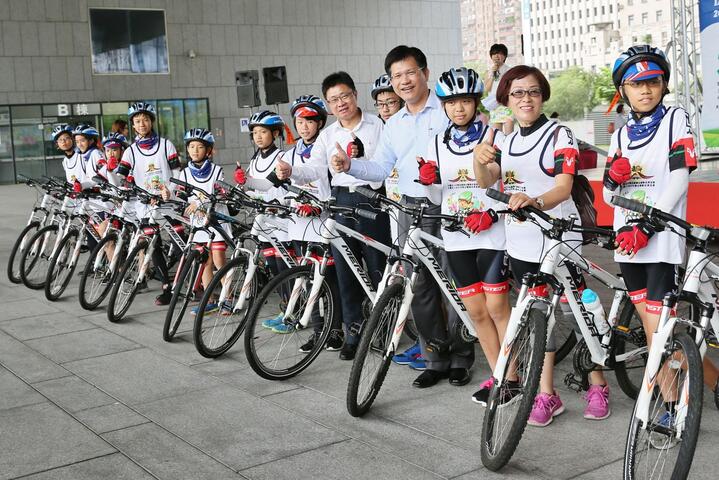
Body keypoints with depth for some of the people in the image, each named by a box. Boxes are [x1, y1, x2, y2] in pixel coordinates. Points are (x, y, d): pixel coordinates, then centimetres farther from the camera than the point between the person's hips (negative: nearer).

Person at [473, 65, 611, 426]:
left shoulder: (559, 134, -6)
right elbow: (486, 181, -1)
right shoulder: (507, 142, 13)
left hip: (557, 238, -6)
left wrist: (534, 201, -39)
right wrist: (479, 158, -24)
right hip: (521, 243, 6)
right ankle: (546, 394, 18)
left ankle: (597, 386, 18)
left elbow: (564, 187, -19)